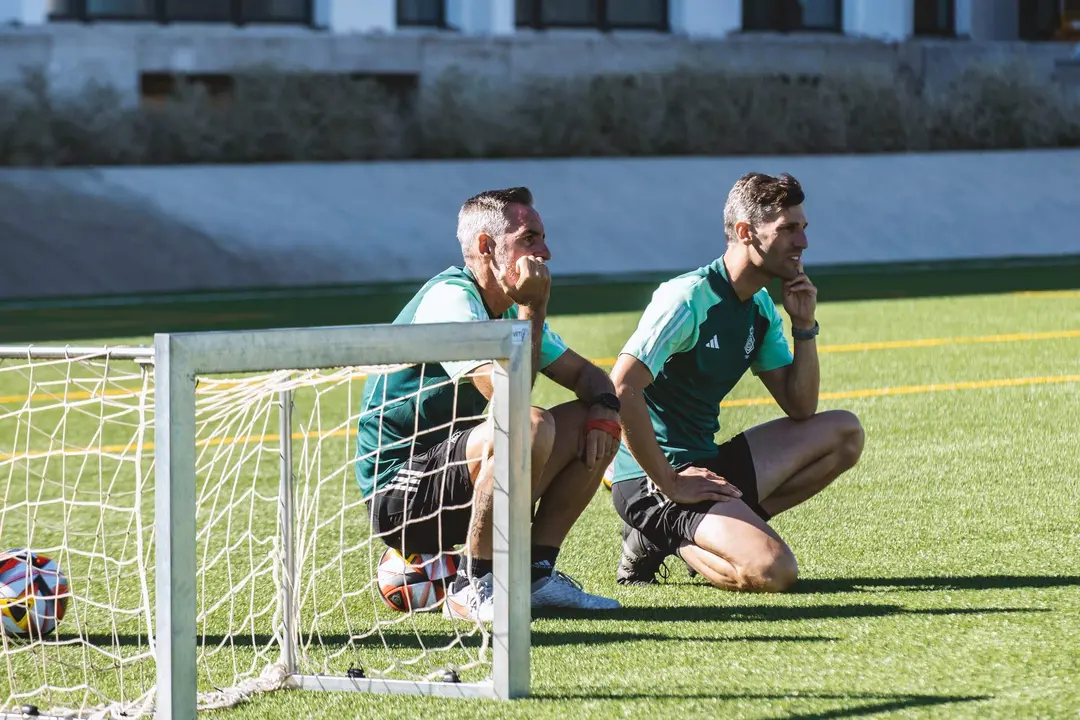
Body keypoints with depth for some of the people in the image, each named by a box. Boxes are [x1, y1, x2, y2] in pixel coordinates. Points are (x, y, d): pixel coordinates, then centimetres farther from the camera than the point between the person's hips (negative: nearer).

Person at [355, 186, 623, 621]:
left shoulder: (510, 308, 11)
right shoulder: (449, 300, -18)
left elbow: (586, 375, 19)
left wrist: (604, 408, -4)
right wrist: (533, 308, -21)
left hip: (456, 478, 9)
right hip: (397, 493, -9)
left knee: (594, 423, 3)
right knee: (531, 427, -32)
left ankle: (536, 574, 3)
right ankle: (473, 587, -21)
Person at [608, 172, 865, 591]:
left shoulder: (759, 307, 11)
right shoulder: (688, 299, -17)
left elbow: (800, 409, 13)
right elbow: (621, 387, -27)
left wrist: (804, 326, -1)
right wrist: (670, 484, -23)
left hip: (708, 462, 9)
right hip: (652, 478, -9)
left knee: (844, 433, 7)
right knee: (774, 572, -28)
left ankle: (730, 524, 1)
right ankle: (663, 538, -3)